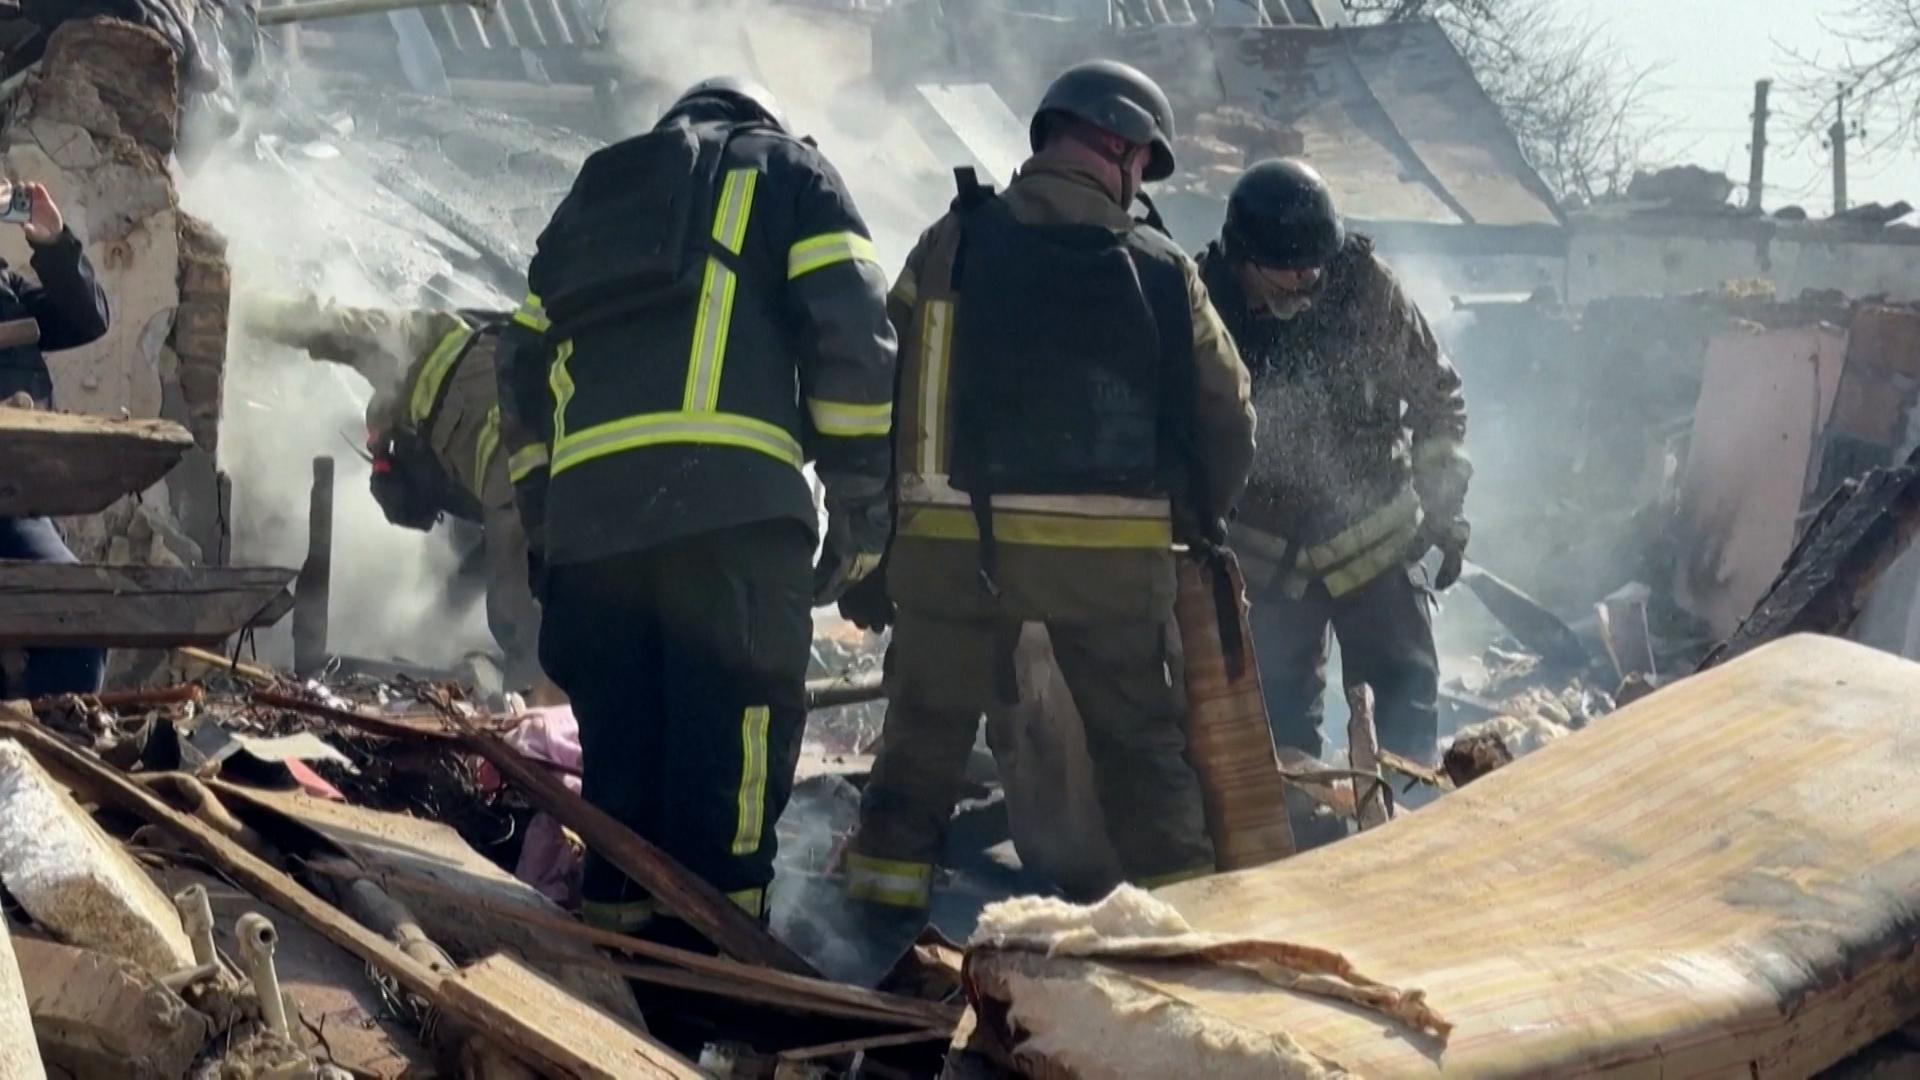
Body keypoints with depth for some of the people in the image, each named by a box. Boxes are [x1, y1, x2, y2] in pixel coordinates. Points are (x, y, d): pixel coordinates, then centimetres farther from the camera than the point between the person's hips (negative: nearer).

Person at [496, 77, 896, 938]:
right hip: (731, 503, -5)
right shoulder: (786, 170, 19)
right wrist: (861, 505, 3)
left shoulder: (590, 197, 33)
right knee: (732, 740, -6)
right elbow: (851, 331, 4)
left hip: (585, 516, 5)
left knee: (619, 746, 11)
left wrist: (540, 513, 29)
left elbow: (523, 367, 29)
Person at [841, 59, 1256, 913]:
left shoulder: (950, 245, 0)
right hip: (1114, 549, 0)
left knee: (928, 721, 18)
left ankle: (889, 874, 23)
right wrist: (1194, 524, 23)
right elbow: (1225, 421, 6)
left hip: (956, 541, 1)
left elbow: (879, 395, 1)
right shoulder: (1163, 271, 1)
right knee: (1142, 733, 14)